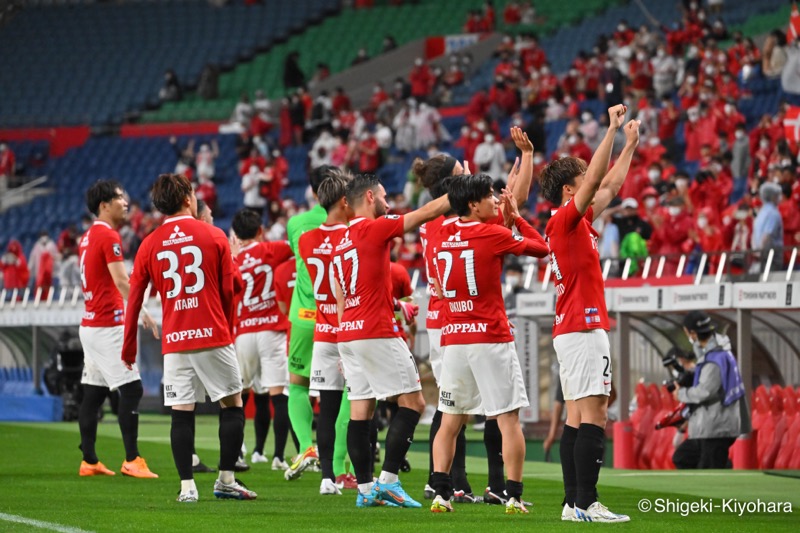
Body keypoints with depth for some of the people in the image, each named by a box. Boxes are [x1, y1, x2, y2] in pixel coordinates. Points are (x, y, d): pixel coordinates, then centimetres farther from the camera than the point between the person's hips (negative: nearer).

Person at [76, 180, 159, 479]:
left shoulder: (89, 236, 16)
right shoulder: (108, 236, -12)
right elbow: (121, 281, -20)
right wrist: (143, 313, -24)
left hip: (90, 324, 10)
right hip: (107, 326, -10)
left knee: (93, 393, 10)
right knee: (131, 389, -10)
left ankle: (89, 462, 11)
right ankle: (131, 460, -14)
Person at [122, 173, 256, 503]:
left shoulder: (149, 245, 5)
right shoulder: (214, 237, 0)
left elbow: (134, 300, 6)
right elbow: (228, 293, 4)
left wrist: (128, 347, 15)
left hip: (174, 340, 2)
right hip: (213, 337, -2)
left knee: (181, 413, 3)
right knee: (232, 407, 9)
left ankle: (187, 486, -1)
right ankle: (226, 481, 7)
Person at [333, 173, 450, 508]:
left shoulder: (341, 243, 16)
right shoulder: (375, 229, -8)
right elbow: (427, 213, -7)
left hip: (347, 331, 9)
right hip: (377, 333, -9)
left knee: (360, 410, 6)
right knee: (412, 402, -3)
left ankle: (365, 489, 4)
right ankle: (388, 481, -10)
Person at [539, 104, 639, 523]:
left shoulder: (577, 222, 16)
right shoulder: (564, 219, -10)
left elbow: (611, 186, 26)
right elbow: (596, 179, -19)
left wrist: (630, 144, 25)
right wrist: (613, 129, -15)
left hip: (571, 330, 10)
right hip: (583, 328, -10)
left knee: (578, 417, 8)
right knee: (593, 414, -13)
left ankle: (574, 503, 7)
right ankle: (585, 504, -18)